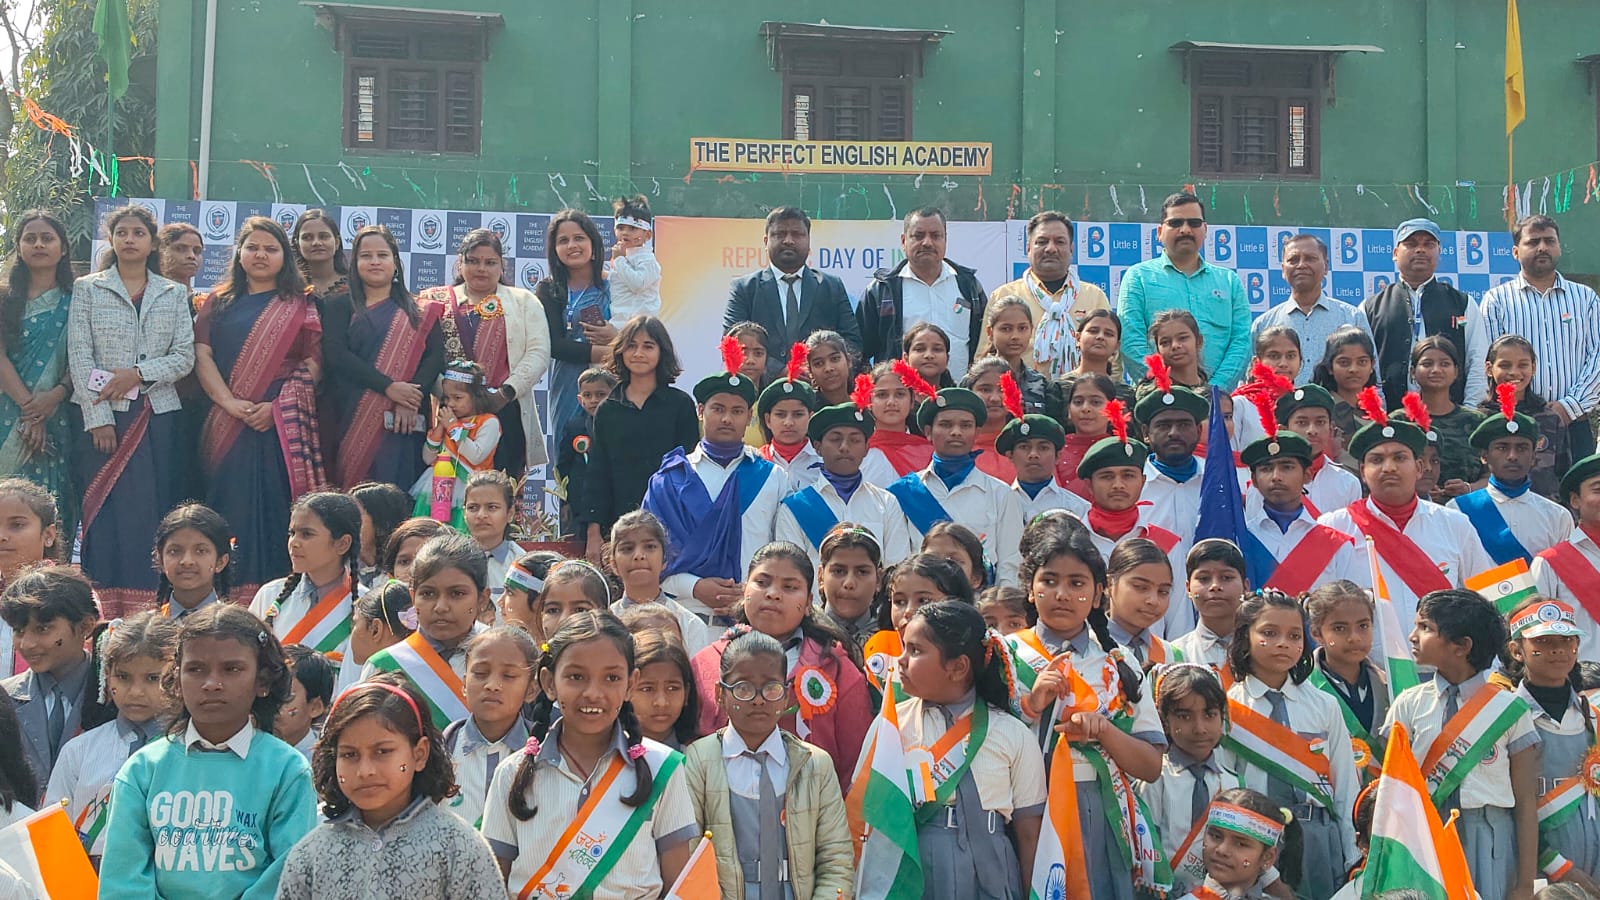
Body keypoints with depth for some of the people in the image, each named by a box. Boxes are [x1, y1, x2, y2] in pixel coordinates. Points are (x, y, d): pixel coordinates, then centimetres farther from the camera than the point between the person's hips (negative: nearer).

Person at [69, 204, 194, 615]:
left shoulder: (173, 294, 12)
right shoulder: (87, 288, 7)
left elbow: (185, 356, 4)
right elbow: (79, 356, -1)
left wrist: (139, 373, -13)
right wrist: (98, 418, -10)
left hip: (159, 416, 1)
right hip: (106, 416, -1)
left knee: (153, 511, 0)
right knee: (107, 511, -3)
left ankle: (150, 610, 3)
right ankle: (107, 609, 1)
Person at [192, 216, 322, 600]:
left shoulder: (300, 306, 9)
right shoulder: (218, 302, 15)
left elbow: (313, 364, 0)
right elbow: (202, 355, 4)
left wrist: (277, 407, -13)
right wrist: (230, 403, -11)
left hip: (282, 425, -2)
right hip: (226, 426, 2)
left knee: (274, 508, -6)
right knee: (230, 508, -1)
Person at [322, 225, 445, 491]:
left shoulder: (419, 310, 14)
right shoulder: (338, 307, 11)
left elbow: (436, 356, 2)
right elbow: (335, 354, -4)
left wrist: (410, 400, -15)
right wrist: (389, 386, -16)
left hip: (404, 423, 1)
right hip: (352, 421, -1)